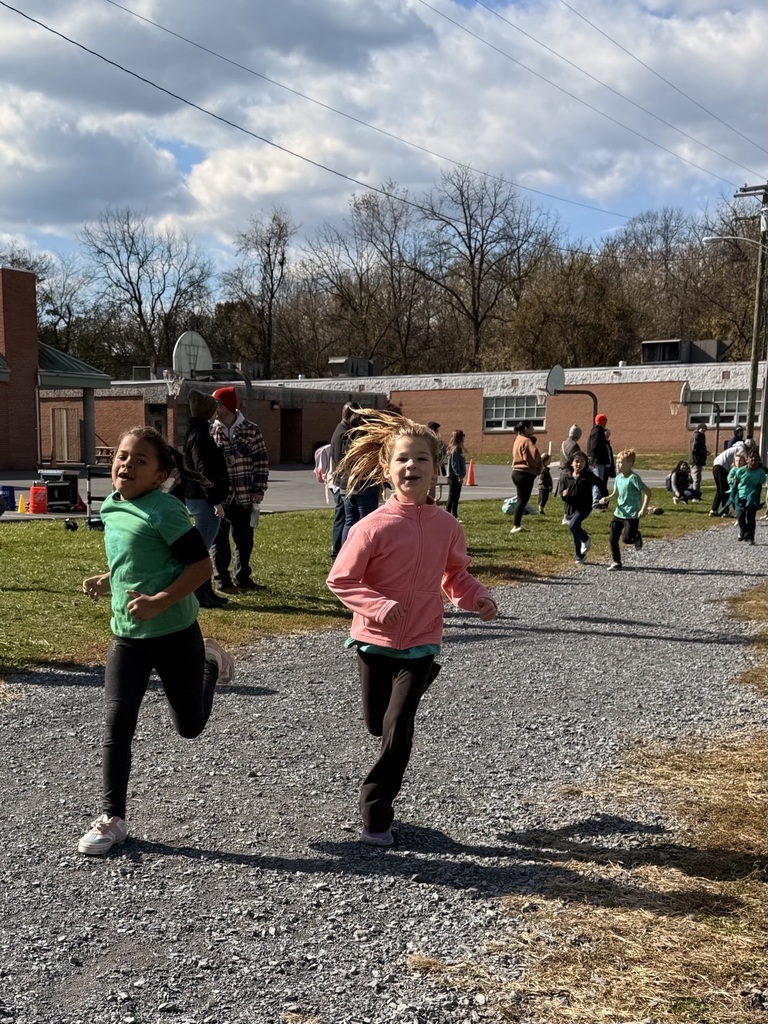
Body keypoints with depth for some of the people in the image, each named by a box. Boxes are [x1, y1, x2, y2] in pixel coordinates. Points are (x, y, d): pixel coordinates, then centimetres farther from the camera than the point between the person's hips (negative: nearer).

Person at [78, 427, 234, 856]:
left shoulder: (165, 510, -16)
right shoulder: (111, 508, 6)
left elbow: (201, 565, -19)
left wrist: (159, 602, -27)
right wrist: (107, 581, 5)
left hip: (175, 633, -5)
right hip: (126, 636, 5)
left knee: (189, 726, 13)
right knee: (116, 727, -3)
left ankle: (209, 665, 41)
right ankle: (112, 818, 8)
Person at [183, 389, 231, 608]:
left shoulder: (198, 431, 15)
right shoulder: (199, 435, -16)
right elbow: (203, 470, -21)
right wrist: (216, 500, -21)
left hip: (199, 497, 10)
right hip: (204, 498, -10)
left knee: (203, 546, 13)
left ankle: (206, 592, 20)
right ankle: (199, 595, -3)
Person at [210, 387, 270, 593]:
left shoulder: (251, 430, 0)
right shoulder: (210, 431, 1)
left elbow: (261, 461, 1)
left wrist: (259, 490, -5)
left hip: (244, 496, 1)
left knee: (245, 539, 11)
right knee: (220, 540, 4)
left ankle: (243, 578, 25)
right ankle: (223, 581, 12)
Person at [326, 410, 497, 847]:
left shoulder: (447, 526, -5)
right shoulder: (374, 527, -15)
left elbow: (456, 575, 12)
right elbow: (341, 580, -11)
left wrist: (477, 597, -7)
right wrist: (379, 606, -25)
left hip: (421, 644, 1)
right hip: (376, 642, -1)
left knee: (398, 728, -6)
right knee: (378, 725, 15)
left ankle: (377, 814, 12)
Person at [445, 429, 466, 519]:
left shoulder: (458, 448, 14)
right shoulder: (455, 449, -15)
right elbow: (454, 464, -20)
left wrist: (460, 476, 16)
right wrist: (460, 476, -20)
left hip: (456, 477, 10)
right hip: (454, 477, -10)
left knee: (456, 497, 13)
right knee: (452, 497, -6)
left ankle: (454, 516, 19)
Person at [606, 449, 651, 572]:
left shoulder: (633, 478, -17)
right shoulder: (618, 477, 5)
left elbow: (647, 492, -17)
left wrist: (643, 509, -20)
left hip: (632, 515, -7)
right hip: (619, 513, 7)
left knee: (627, 539, -7)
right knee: (612, 538, 3)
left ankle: (637, 536, 27)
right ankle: (616, 562, 16)